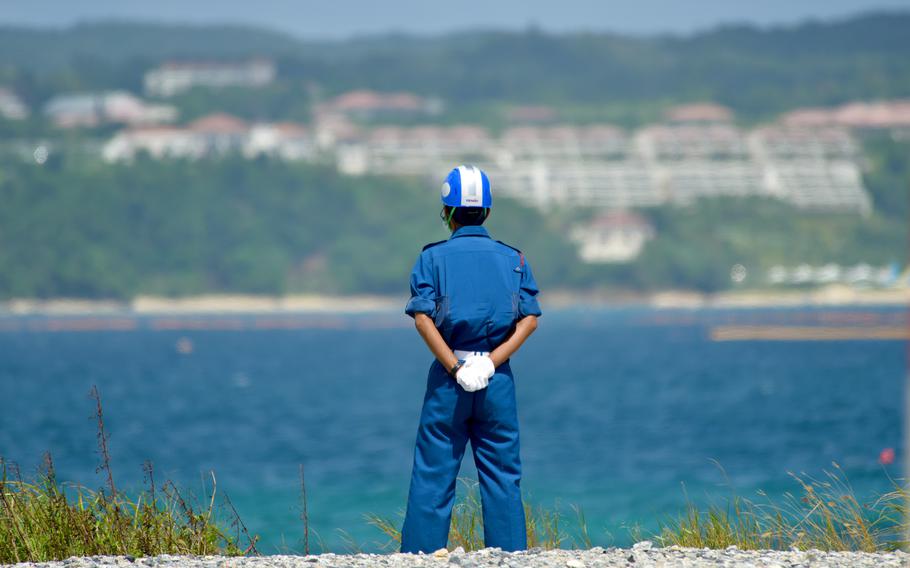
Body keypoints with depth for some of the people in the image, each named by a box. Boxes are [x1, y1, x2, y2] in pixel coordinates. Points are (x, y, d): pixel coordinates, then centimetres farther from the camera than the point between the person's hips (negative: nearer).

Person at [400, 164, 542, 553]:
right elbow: (530, 319, -3)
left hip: (448, 376, -1)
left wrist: (455, 368, -10)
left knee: (432, 477, 2)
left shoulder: (433, 257, 3)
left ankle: (420, 556, 0)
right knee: (503, 476, 6)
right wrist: (492, 361, -9)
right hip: (498, 377, 1)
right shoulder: (513, 258, 9)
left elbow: (422, 318, -10)